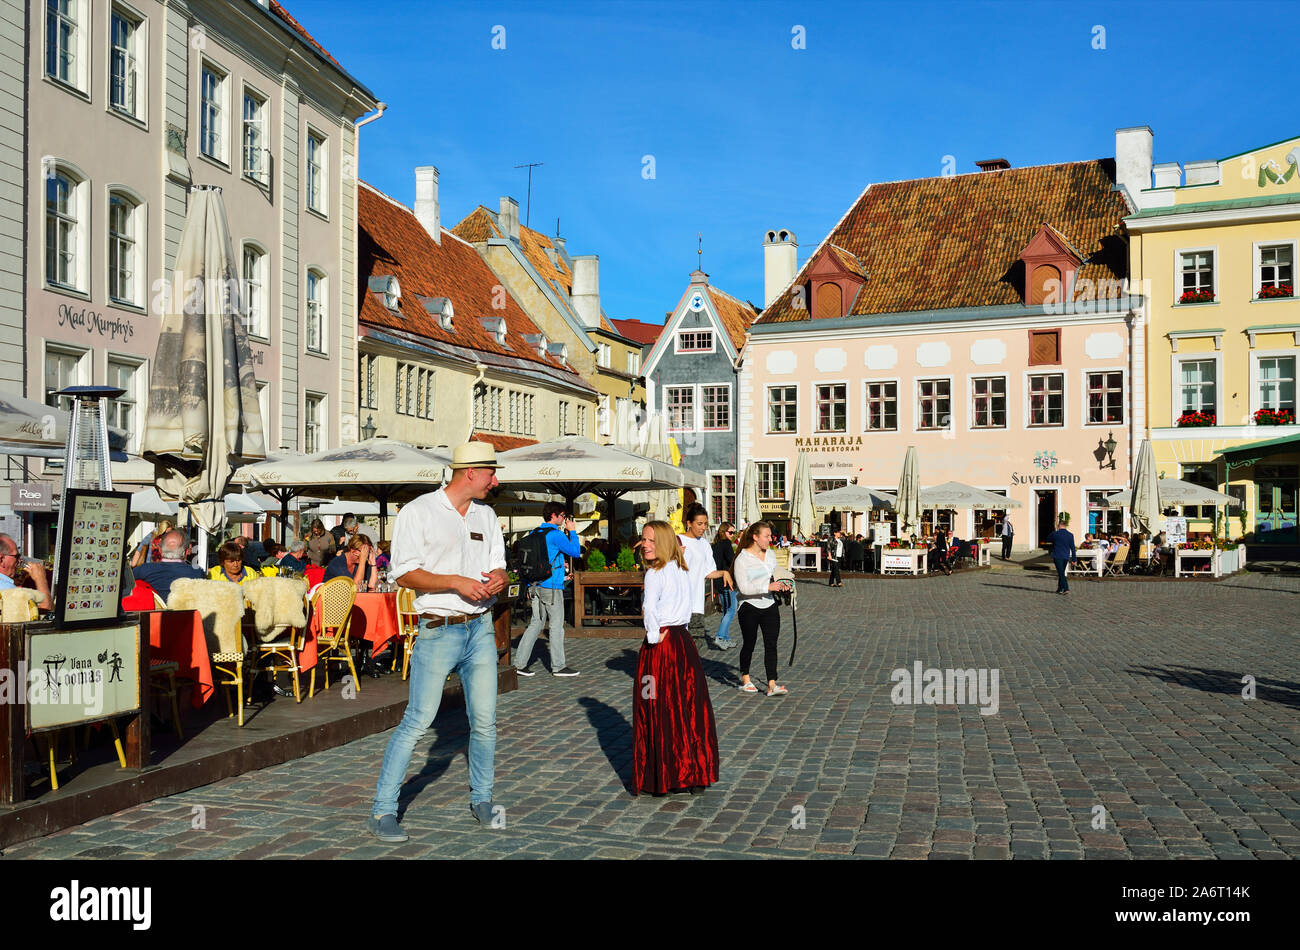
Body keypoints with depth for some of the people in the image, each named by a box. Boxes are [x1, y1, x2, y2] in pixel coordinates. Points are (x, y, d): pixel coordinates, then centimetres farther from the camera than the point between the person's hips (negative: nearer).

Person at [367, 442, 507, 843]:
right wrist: (455, 581, -21)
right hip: (439, 630, -6)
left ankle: (481, 798, 27)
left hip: (481, 628, 6)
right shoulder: (418, 512, -7)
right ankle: (382, 811, 3)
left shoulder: (485, 515, 12)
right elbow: (405, 573, -11)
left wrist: (498, 579, -6)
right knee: (417, 721, -7)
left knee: (485, 720, 9)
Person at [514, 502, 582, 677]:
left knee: (535, 623, 10)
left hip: (535, 586, 8)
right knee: (556, 625, 1)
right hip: (551, 586, -8)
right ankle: (558, 666, 7)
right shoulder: (555, 534, -11)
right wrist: (572, 531, 3)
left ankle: (520, 664, 7)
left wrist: (529, 586, 21)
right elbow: (576, 552, -7)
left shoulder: (535, 533, 13)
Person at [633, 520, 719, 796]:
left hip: (660, 647, -7)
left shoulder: (655, 573, -12)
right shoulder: (684, 571, 10)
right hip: (684, 641, 7)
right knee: (690, 709, 11)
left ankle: (663, 778, 9)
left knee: (659, 713, 2)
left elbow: (649, 608, -25)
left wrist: (654, 636, -14)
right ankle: (695, 773, 17)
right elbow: (689, 606, 9)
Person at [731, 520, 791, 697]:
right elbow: (743, 587, -20)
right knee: (749, 644, 8)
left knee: (771, 644, -3)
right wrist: (768, 587, -25)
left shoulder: (770, 554, 8)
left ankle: (772, 685, -4)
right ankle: (745, 679, 28)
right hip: (749, 608, -5)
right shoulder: (742, 559, -13)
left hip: (770, 606, 5)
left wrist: (781, 585, 2)